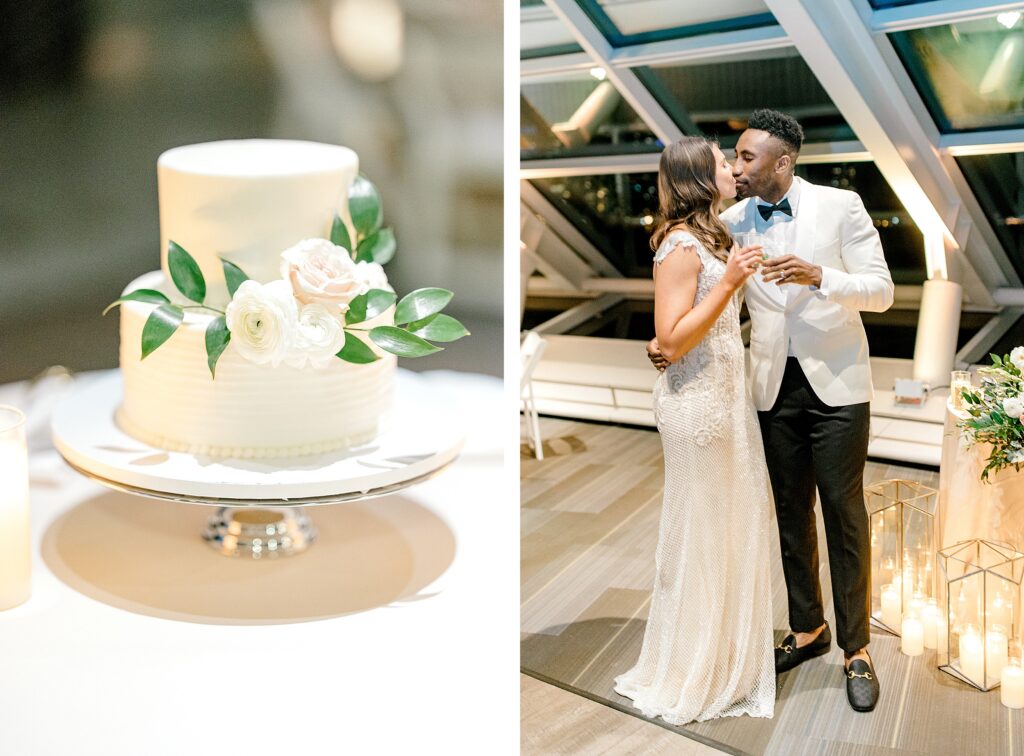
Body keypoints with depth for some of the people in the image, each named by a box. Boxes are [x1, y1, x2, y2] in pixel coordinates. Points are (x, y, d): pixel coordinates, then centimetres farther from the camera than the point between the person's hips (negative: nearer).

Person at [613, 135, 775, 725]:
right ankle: (693, 676, 21)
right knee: (702, 535, 3)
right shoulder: (681, 245, -15)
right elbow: (672, 339, -21)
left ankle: (728, 653, 34)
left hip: (727, 398, 10)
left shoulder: (710, 237, 15)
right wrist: (728, 282, -23)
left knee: (735, 526, 17)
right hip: (699, 403, -10)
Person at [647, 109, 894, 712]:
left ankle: (857, 649, 21)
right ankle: (808, 629, 33)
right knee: (791, 515, 13)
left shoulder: (841, 205, -7)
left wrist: (819, 276, -25)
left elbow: (882, 291, -7)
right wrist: (664, 339, -11)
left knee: (844, 515, 5)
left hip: (837, 384, -3)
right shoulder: (731, 221, 0)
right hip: (774, 387, 3)